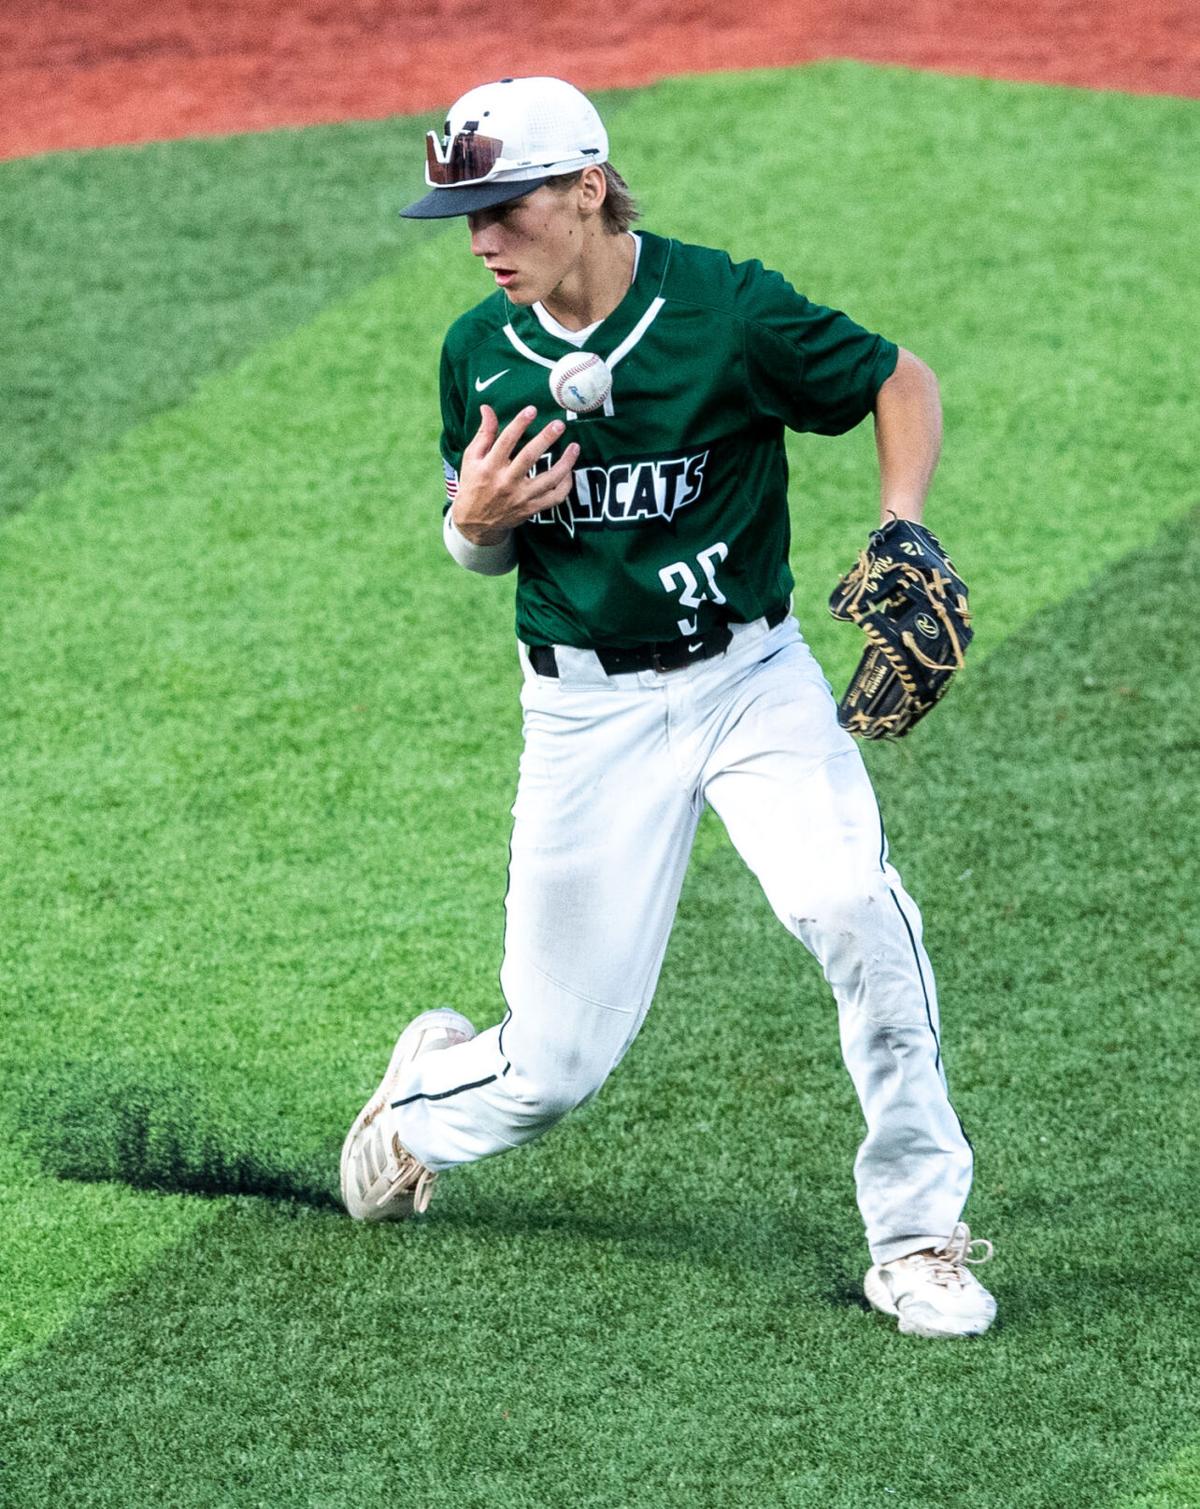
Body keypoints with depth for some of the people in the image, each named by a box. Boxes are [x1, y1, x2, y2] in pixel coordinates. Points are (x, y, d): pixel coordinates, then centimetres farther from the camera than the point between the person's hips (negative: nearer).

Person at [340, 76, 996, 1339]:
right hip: (586, 712, 2)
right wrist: (476, 519, -13)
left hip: (753, 678, -2)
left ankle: (918, 1236, -14)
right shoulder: (480, 354, -3)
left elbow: (901, 381, 0)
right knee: (558, 1062, 4)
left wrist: (902, 533, -16)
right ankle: (426, 1098, 41)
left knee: (853, 907, -29)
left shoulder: (730, 310, -14)